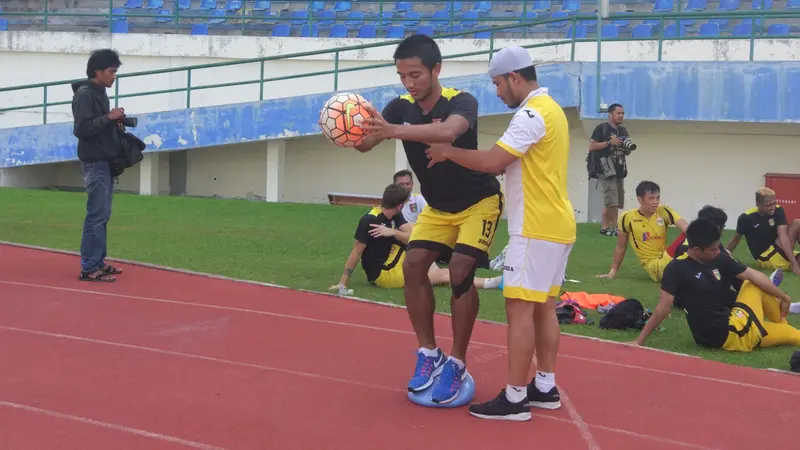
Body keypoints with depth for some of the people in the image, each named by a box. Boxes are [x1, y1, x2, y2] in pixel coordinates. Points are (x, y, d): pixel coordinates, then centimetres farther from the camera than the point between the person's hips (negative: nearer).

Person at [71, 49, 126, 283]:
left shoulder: (100, 93, 16)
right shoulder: (84, 94, -13)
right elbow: (81, 128, -21)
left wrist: (114, 121, 4)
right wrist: (109, 117, -19)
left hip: (106, 162, 10)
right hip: (95, 164, -10)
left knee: (102, 215, 12)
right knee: (96, 216, -9)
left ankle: (98, 261, 18)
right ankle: (89, 268, -6)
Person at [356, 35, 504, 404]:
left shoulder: (461, 102, -28)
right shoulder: (401, 107, -13)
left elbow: (448, 132, -52)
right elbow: (366, 144, -27)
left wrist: (394, 131, -64)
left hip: (478, 202, -5)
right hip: (437, 207, 5)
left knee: (460, 273, -19)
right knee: (413, 266, -9)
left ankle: (456, 364, -4)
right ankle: (428, 354, 5)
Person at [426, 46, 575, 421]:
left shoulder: (533, 113, -15)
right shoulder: (549, 108, 17)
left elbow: (492, 161, -21)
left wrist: (448, 152, -8)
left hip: (536, 229, -10)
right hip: (555, 225, 10)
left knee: (519, 308, -8)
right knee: (543, 307, 13)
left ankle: (514, 399, -5)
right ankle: (545, 387, 19)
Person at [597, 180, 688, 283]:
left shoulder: (664, 211, -2)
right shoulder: (627, 217, -5)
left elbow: (687, 228, -17)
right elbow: (621, 247, 9)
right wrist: (613, 271, 12)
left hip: (669, 256, 3)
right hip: (653, 263, -3)